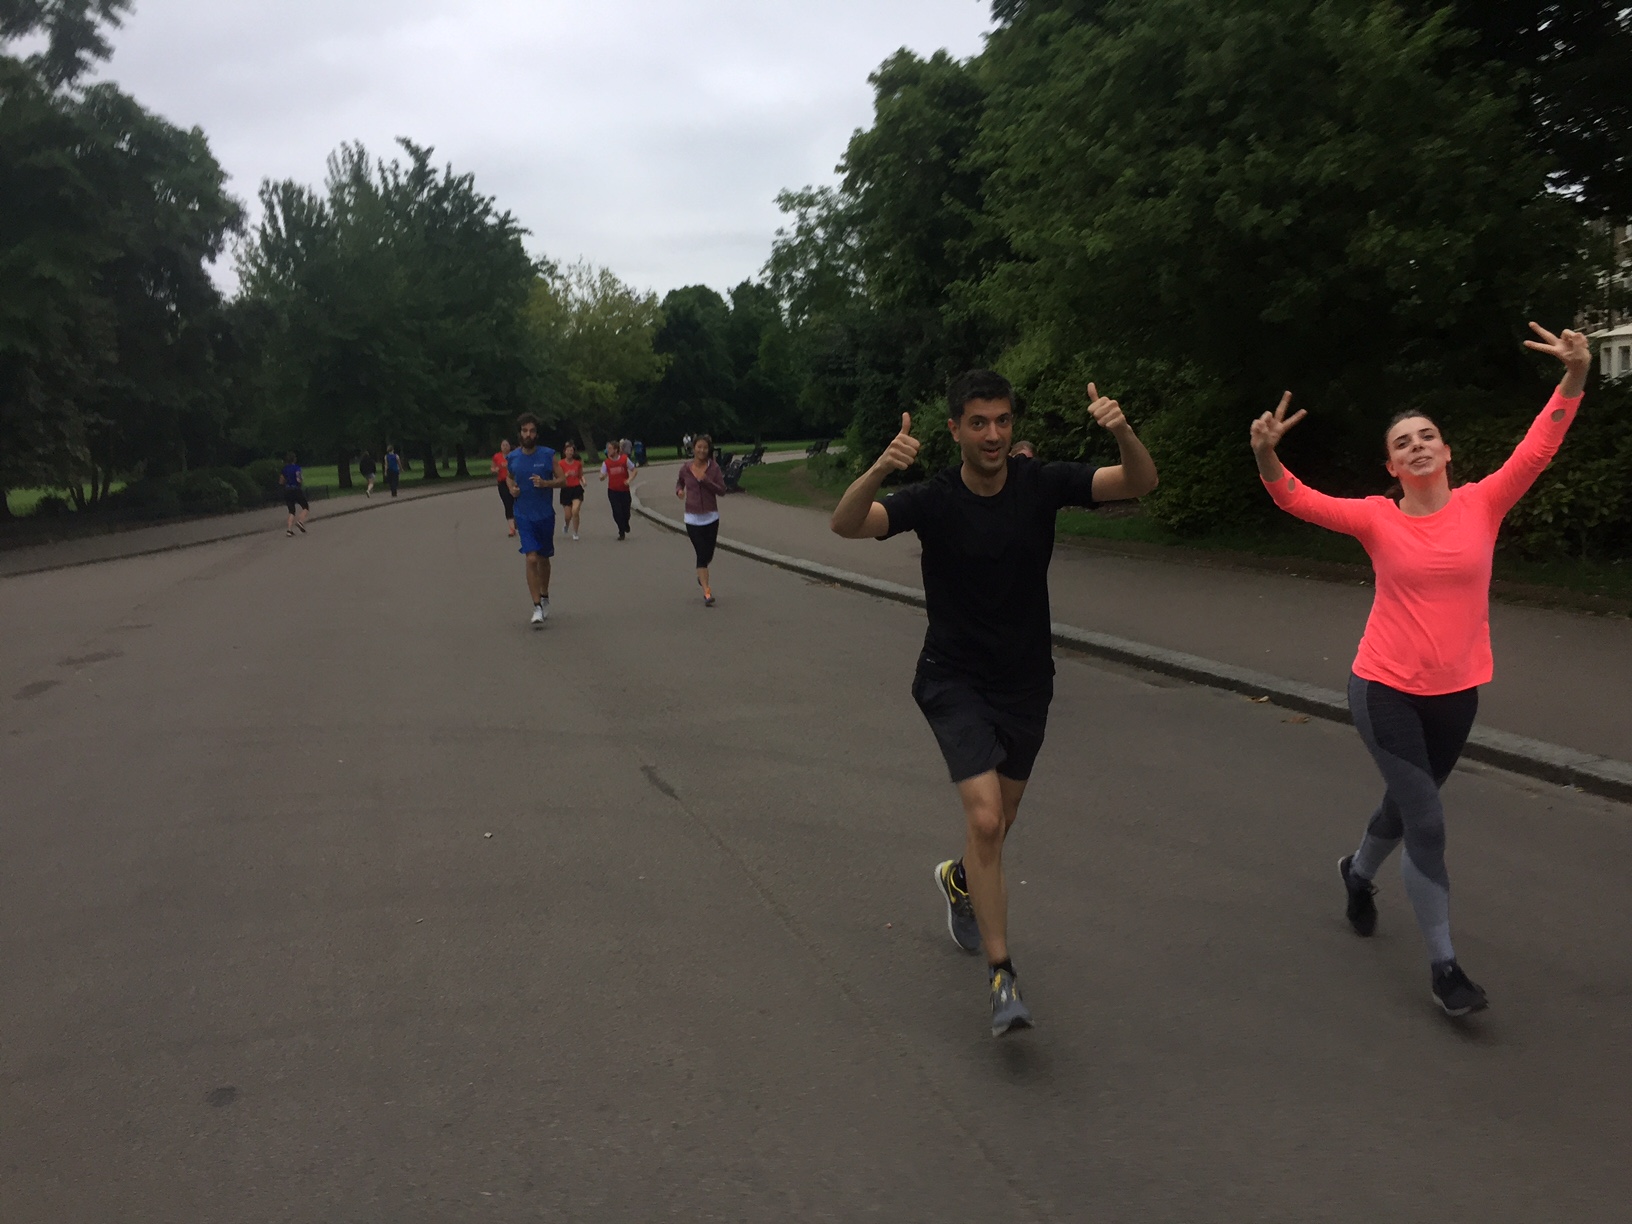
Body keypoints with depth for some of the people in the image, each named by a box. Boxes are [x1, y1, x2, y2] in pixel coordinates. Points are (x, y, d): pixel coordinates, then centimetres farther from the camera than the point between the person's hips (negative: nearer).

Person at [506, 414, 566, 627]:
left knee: (543, 558, 15)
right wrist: (511, 488, -2)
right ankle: (537, 607, -14)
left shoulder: (548, 455, -5)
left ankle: (544, 597, 36)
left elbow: (562, 480, -1)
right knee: (531, 559, -14)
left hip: (545, 515, 1)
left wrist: (545, 483, -19)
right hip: (524, 516, -1)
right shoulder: (512, 458, 0)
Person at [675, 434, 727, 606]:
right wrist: (679, 490, -5)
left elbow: (722, 490, -7)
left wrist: (706, 481, -21)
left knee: (708, 554, 11)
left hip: (711, 517, 1)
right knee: (701, 554, -9)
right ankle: (707, 592, -9)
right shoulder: (685, 468, -1)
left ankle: (701, 575, 45)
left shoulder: (714, 468, -4)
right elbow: (680, 482, 18)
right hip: (693, 518, -1)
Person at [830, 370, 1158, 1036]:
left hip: (1027, 681, 4)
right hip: (955, 680, -3)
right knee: (985, 816, -19)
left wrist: (1122, 432, -36)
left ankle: (959, 880, 52)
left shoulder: (1041, 484, -9)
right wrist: (880, 468, -49)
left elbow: (1140, 483, -15)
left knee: (999, 821, 18)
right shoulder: (933, 500, -16)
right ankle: (1001, 973, -6)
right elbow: (847, 524, -29)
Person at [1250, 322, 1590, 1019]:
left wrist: (1575, 375, -22)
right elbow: (1296, 501, -14)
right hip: (1385, 690, -3)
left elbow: (1540, 447, -11)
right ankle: (1443, 964, 6)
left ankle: (1358, 871, 53)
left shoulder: (1483, 504, -2)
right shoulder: (1378, 519, -6)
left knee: (1407, 802, 21)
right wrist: (1267, 454, -31)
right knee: (1427, 821, -7)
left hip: (1456, 693, 3)